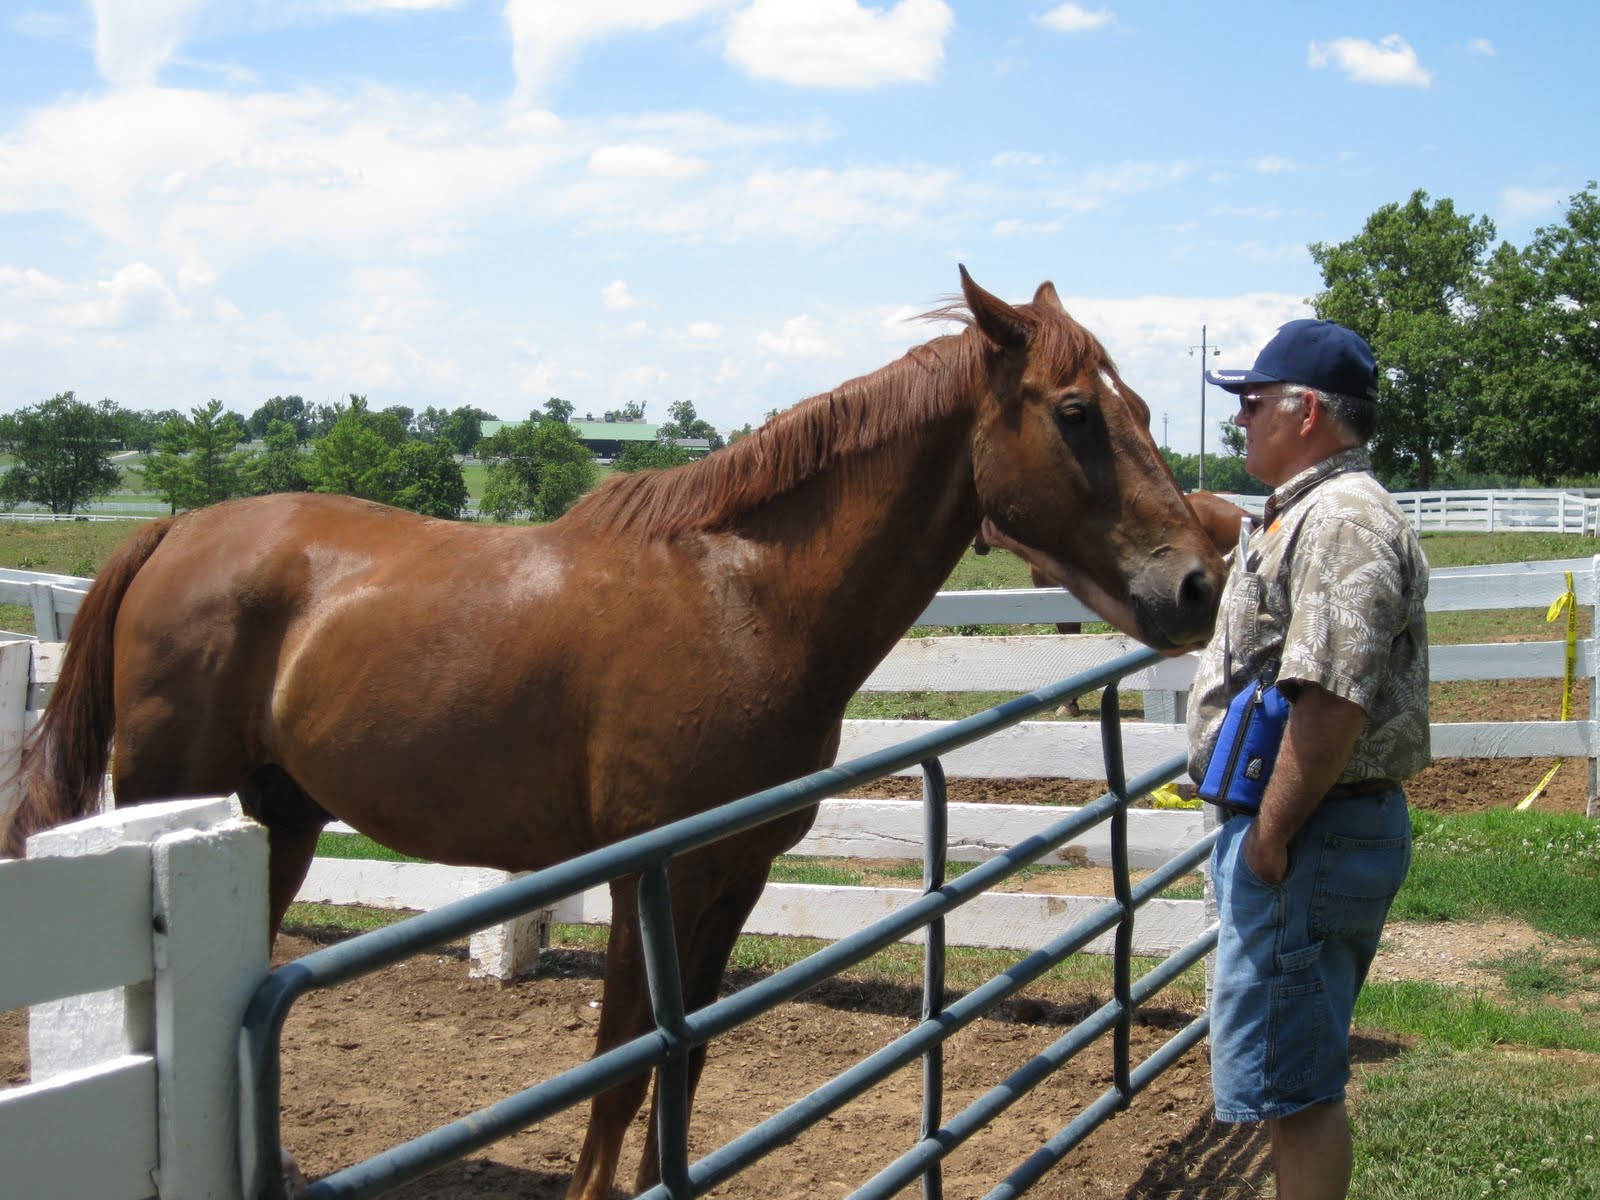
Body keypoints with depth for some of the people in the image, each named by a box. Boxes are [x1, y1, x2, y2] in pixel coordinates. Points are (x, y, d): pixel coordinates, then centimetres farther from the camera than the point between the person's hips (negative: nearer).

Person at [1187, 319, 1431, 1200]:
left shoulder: (1340, 519, -18)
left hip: (1309, 837, -11)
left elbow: (1333, 702, -27)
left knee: (1291, 1079, -3)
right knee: (1296, 1072, 20)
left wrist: (1271, 833, -22)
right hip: (1295, 827, 11)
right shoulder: (1308, 512, 17)